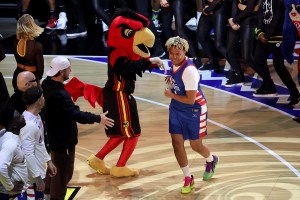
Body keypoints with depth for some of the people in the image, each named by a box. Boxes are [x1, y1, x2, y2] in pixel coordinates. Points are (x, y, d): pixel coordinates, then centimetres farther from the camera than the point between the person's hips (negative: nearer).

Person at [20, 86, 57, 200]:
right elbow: (28, 154, -27)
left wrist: (48, 161, 18)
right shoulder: (29, 124, -27)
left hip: (40, 170, 10)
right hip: (33, 176, -10)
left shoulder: (36, 116, 4)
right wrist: (37, 177, -23)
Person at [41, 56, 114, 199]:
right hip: (62, 139, -10)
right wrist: (98, 118, -25)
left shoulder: (47, 84, -1)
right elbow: (76, 114, -33)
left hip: (53, 135, 10)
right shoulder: (59, 94, -32)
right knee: (63, 172, 3)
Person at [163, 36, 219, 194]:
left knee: (195, 145, 9)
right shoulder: (175, 63, -5)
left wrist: (171, 95, -18)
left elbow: (190, 100, -29)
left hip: (194, 110, -7)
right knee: (177, 143, 1)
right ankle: (188, 178, 16)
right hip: (177, 109, 7)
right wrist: (171, 80, 0)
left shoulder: (189, 70, -30)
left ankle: (211, 160, 44)